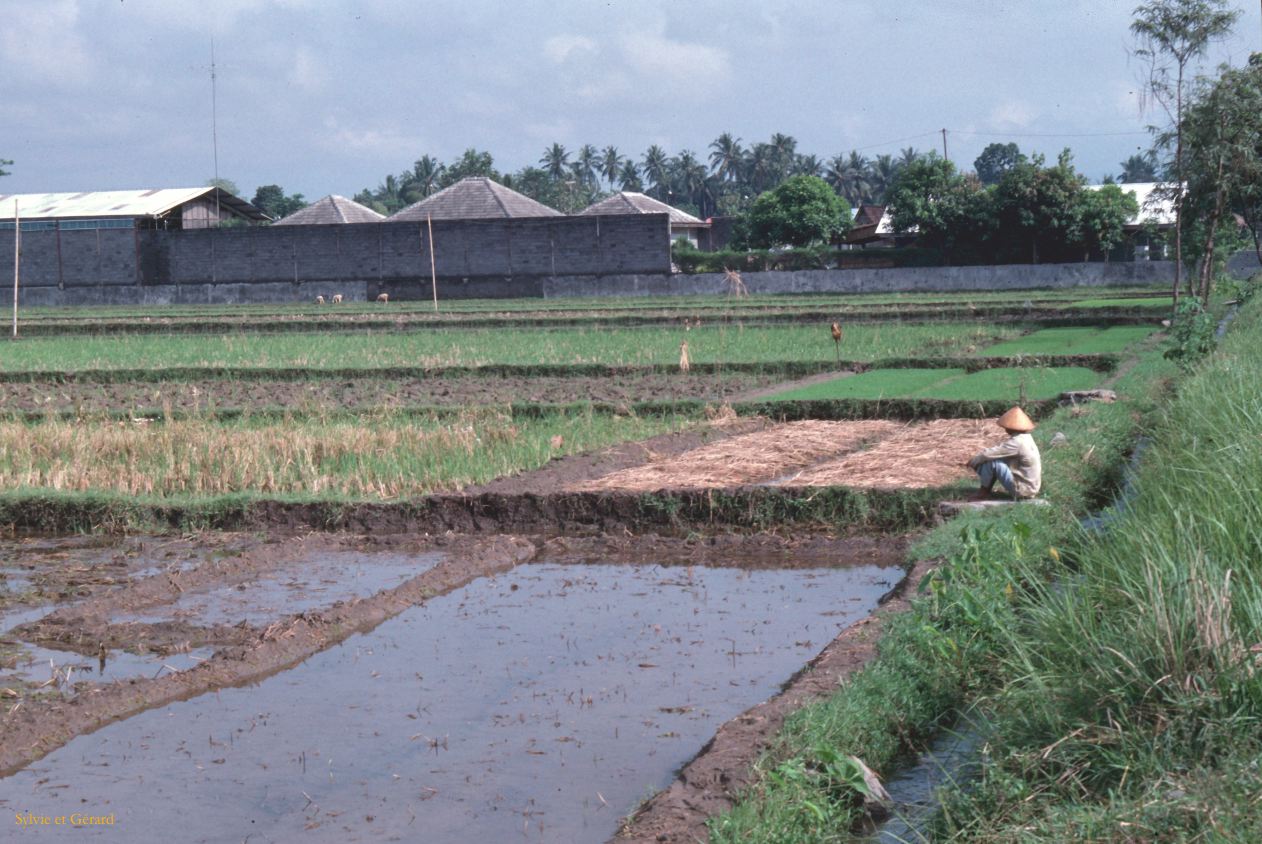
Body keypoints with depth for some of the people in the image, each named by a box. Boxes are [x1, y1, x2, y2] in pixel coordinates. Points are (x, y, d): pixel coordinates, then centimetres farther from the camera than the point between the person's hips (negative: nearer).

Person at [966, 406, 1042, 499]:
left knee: (992, 462, -17)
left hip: (1022, 490, -10)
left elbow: (989, 453, -21)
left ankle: (984, 490, 3)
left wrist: (974, 461, -3)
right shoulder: (1025, 437, 6)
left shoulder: (1016, 443, -24)